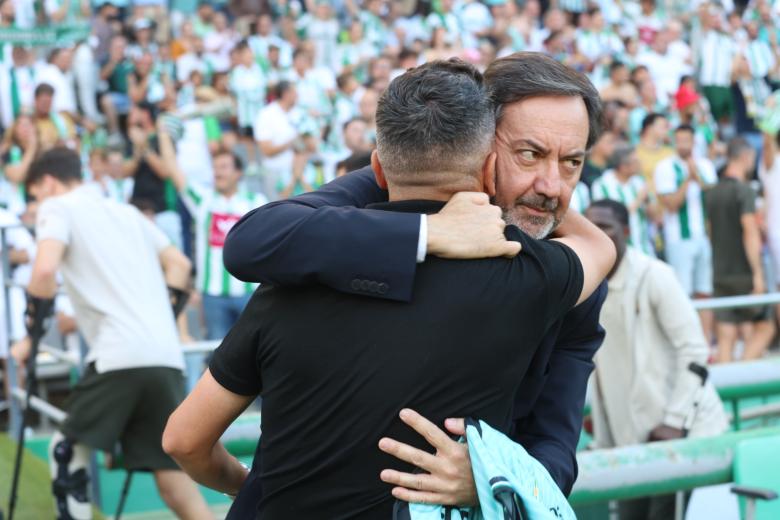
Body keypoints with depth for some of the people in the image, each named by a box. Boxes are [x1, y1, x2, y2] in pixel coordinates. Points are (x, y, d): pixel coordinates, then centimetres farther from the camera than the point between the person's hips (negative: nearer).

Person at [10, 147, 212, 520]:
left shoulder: (58, 208, 6)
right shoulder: (126, 211, 27)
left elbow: (45, 271, -12)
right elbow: (179, 265, 27)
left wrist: (33, 335, 0)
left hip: (120, 354, -6)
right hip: (167, 355, 6)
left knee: (67, 450, 11)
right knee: (170, 470, 9)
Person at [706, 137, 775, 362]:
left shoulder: (712, 192, 12)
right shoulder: (744, 191, -11)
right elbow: (750, 232, -17)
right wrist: (758, 273, -18)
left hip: (720, 273, 7)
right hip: (744, 273, -7)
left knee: (726, 336, 5)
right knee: (765, 328, 2)